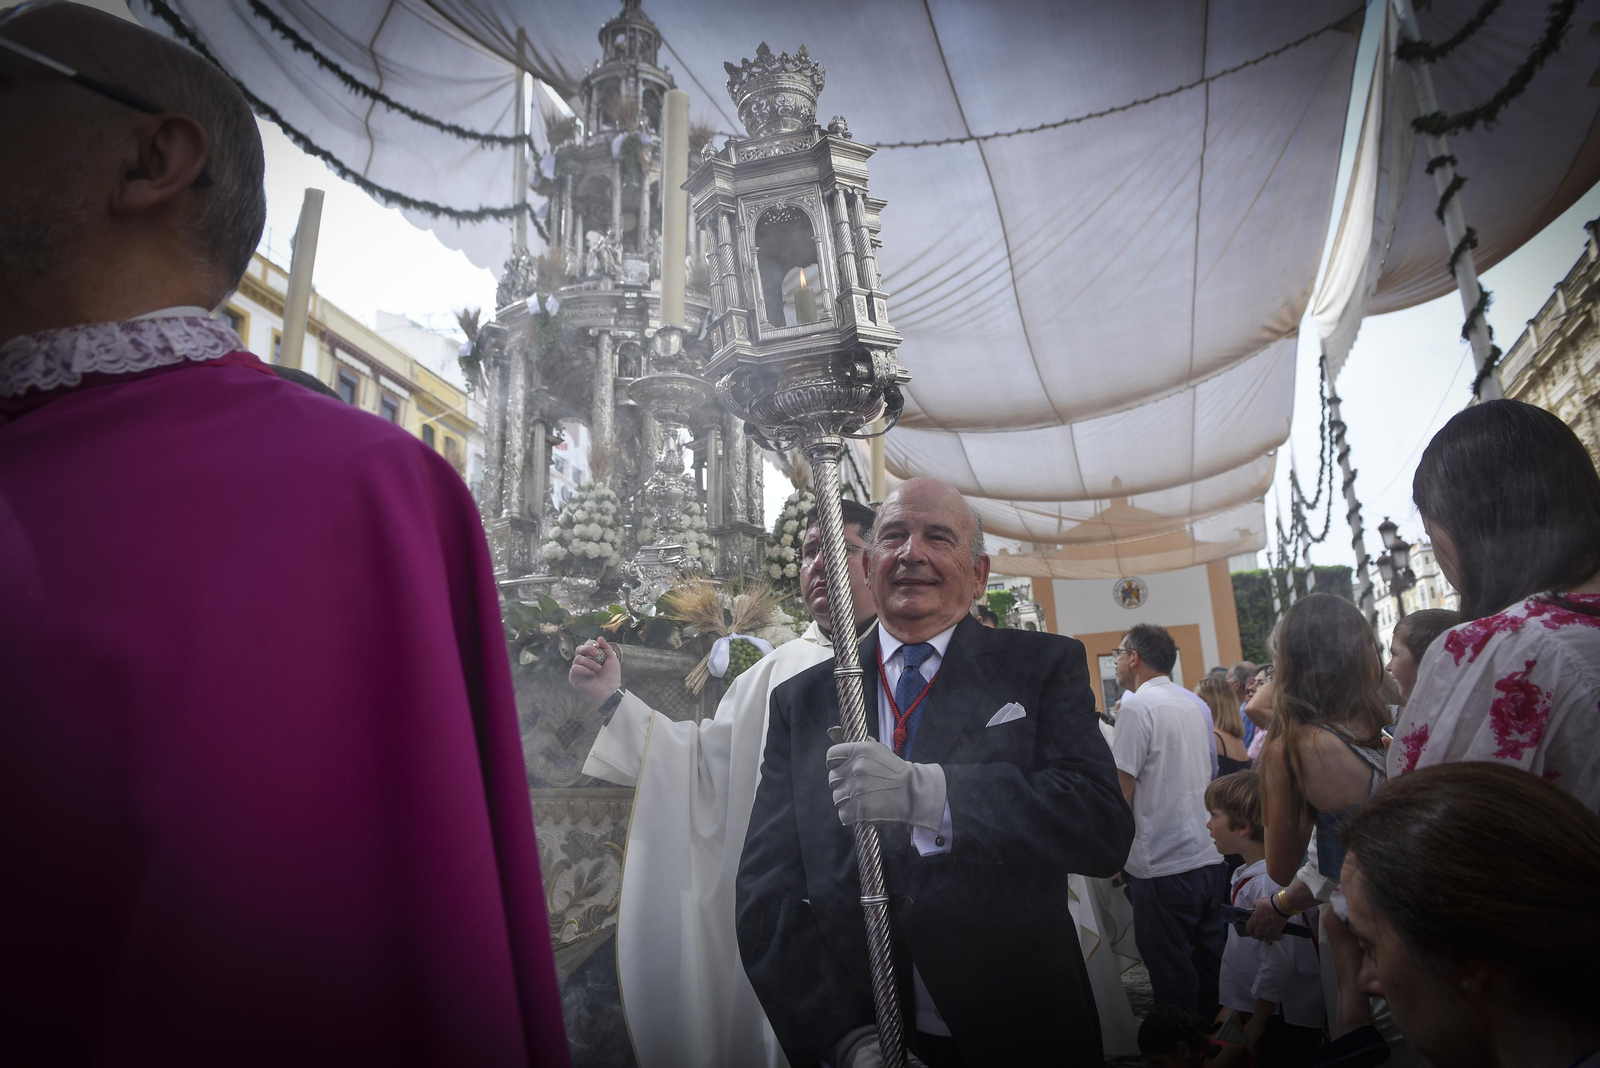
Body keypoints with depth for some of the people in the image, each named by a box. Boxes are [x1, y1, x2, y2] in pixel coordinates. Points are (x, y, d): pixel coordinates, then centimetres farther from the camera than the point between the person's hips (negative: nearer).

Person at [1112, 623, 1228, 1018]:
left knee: (1172, 973, 3)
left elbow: (1122, 790, -15)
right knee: (1210, 962, 17)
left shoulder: (1137, 706, -13)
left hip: (1166, 866, -8)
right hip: (1211, 856, 8)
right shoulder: (1194, 704, 11)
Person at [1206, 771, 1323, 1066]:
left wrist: (1257, 1022, -14)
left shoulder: (1270, 882, -27)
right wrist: (1242, 1008, 17)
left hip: (1286, 1022, -9)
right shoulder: (1249, 873, 3)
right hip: (1258, 1008, 9)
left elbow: (1278, 964, -25)